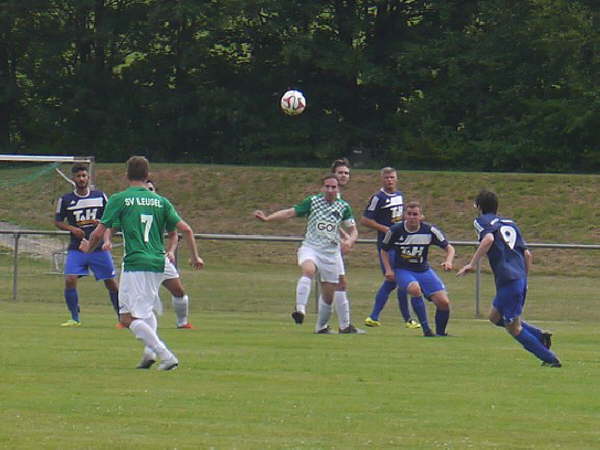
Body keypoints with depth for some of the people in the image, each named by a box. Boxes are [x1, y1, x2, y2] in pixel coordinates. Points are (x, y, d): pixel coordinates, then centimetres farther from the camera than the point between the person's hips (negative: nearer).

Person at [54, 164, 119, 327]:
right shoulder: (66, 200, 2)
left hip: (99, 247, 0)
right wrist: (72, 229, -10)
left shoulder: (100, 196, 3)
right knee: (70, 280, -16)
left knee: (111, 283, 3)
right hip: (76, 249, 0)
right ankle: (75, 318, -4)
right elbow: (57, 221, 8)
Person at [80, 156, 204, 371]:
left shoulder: (119, 199, -1)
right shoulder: (161, 201, 11)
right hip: (158, 264, 6)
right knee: (146, 308, 27)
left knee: (129, 318, -5)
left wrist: (88, 248, 21)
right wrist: (195, 257, 19)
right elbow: (185, 229, 7)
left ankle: (165, 355, -19)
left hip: (135, 265, -6)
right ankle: (150, 351, 6)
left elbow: (98, 232, 0)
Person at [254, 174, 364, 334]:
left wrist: (350, 241, -13)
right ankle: (300, 309, -45)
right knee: (308, 270, -37)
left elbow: (353, 230, 10)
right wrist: (267, 218, -14)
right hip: (310, 247, -3)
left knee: (329, 295, 6)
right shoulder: (312, 201, -3)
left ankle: (322, 326, 27)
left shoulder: (344, 207, 4)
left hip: (331, 252, 3)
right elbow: (290, 213, -3)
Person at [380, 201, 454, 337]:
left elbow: (449, 248, 0)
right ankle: (426, 329, -28)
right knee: (415, 289, -36)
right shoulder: (395, 230, -8)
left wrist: (448, 261, -21)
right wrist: (388, 270, -5)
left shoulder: (430, 230, -8)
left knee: (444, 302, -12)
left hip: (424, 270, 2)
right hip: (402, 271, -2)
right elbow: (384, 250, 8)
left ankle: (440, 333, 14)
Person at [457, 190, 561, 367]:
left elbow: (488, 239, -20)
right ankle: (539, 335, 9)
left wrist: (472, 264, -17)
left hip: (508, 280, -8)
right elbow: (527, 254, 19)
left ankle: (550, 359, -1)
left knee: (514, 328, 2)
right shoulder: (510, 223, 23)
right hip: (521, 278, 8)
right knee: (495, 316, 23)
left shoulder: (482, 221, 3)